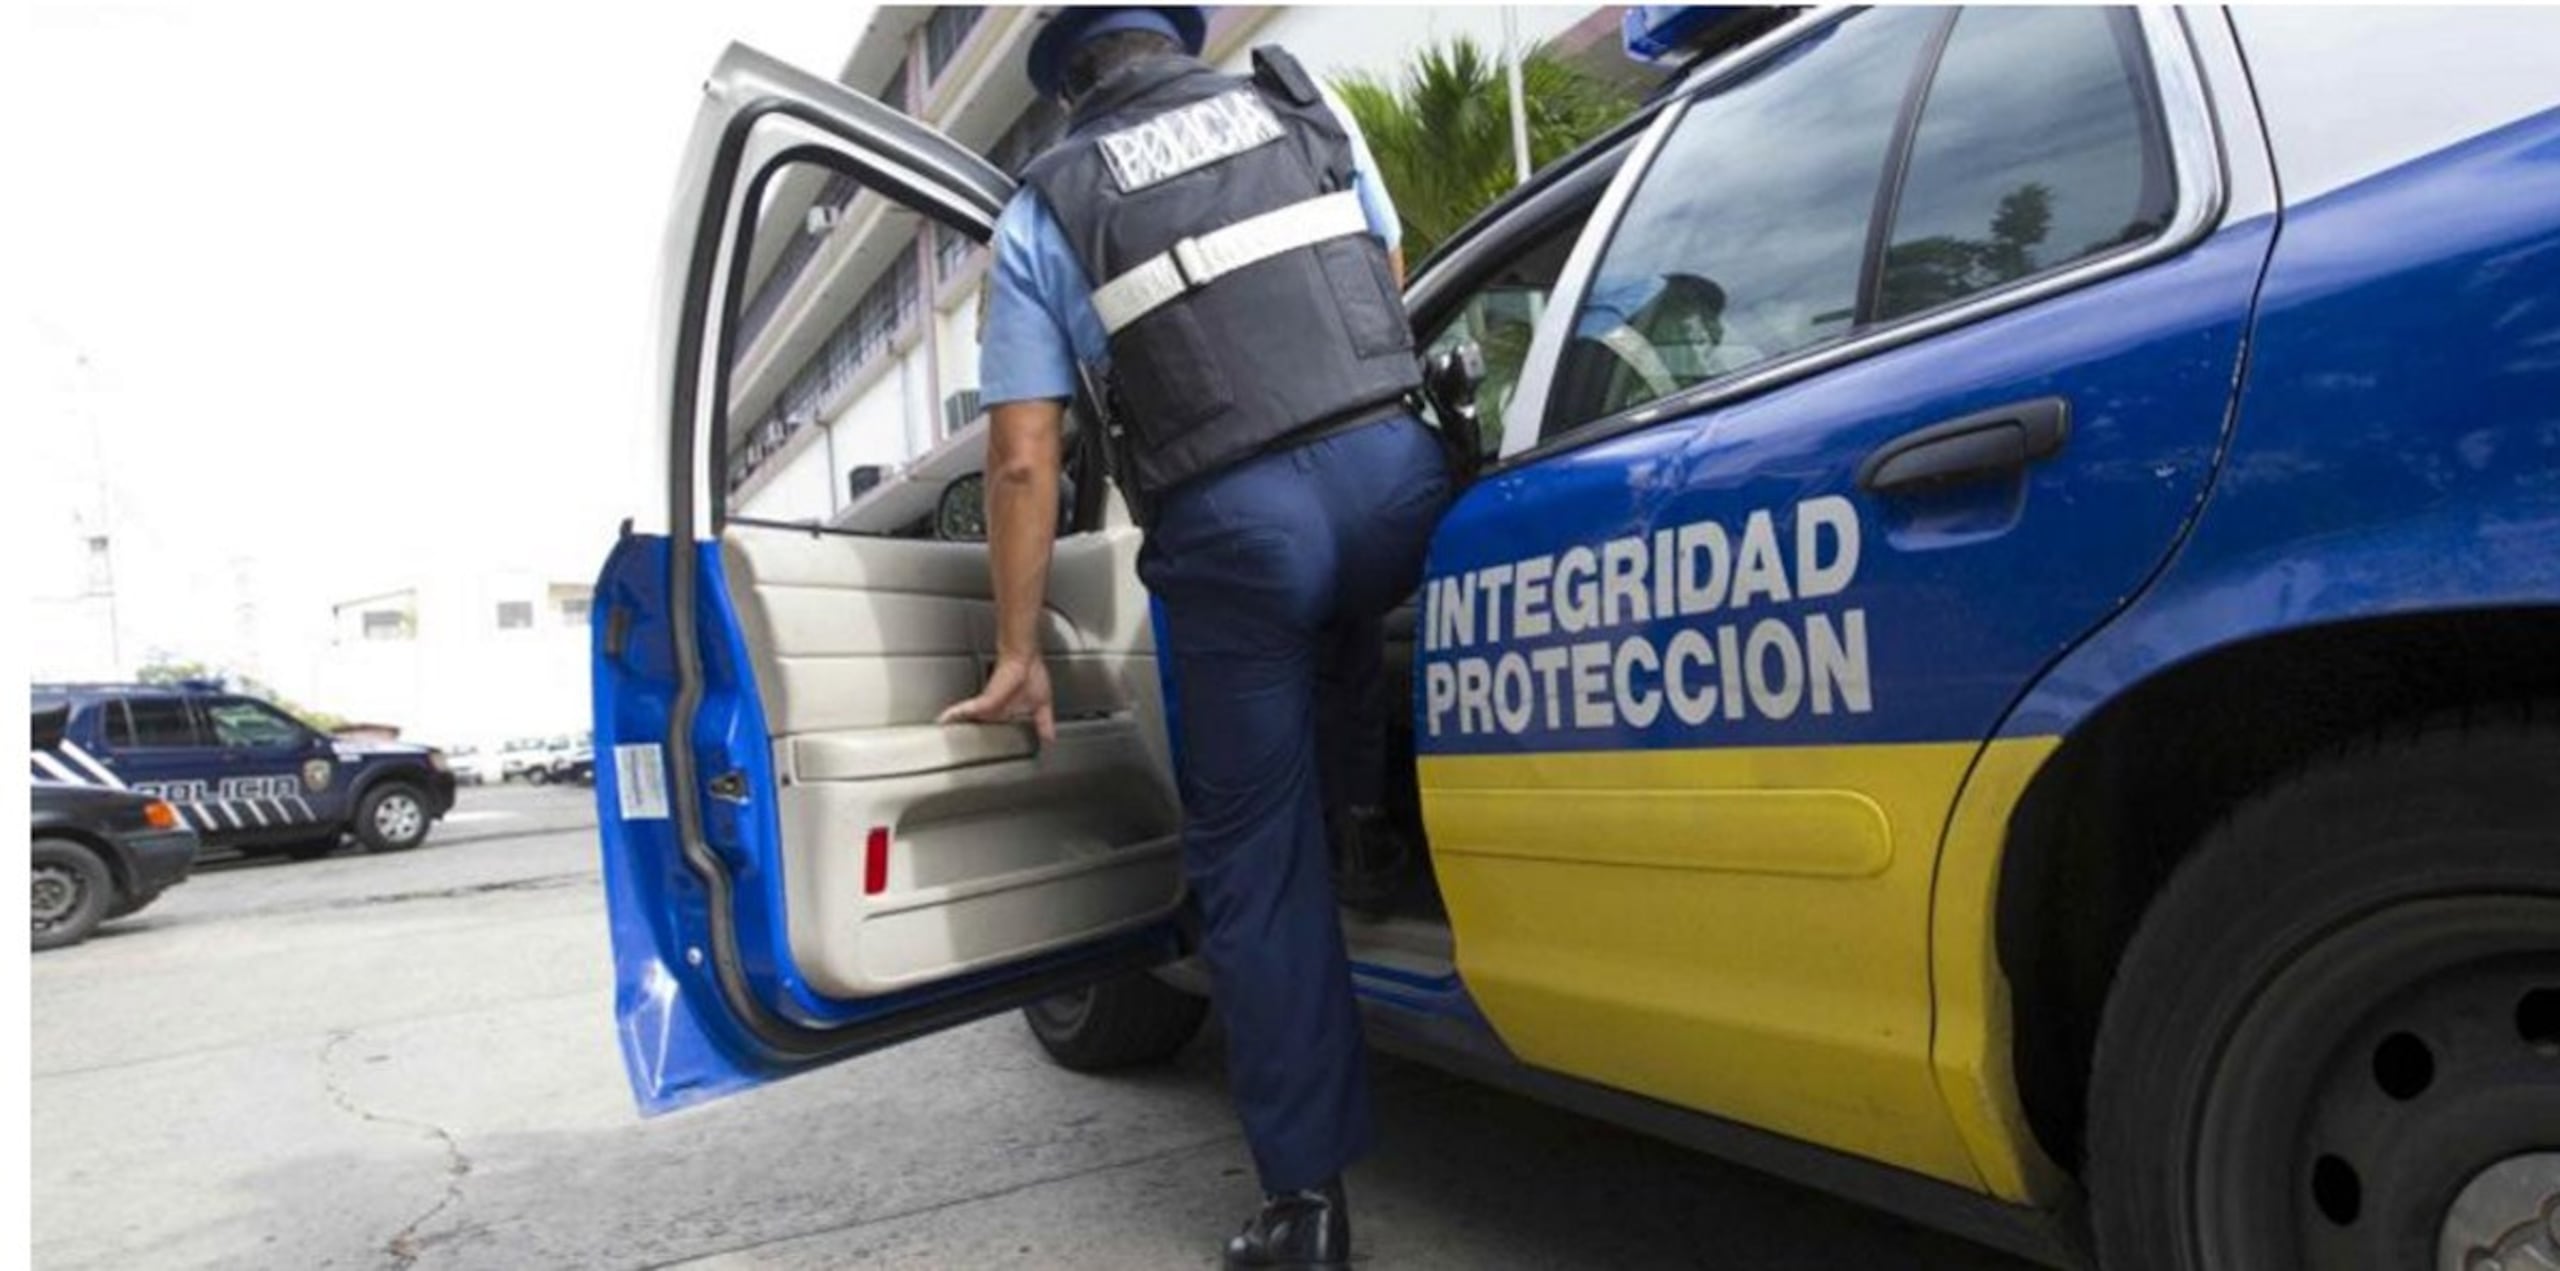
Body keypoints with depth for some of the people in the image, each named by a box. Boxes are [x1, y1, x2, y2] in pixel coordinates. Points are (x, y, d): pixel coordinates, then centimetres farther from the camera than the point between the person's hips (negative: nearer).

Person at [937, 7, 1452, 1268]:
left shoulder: (1044, 210, 11)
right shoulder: (1304, 105, 17)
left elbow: (1023, 463, 5)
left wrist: (1019, 654, 13)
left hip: (1232, 526, -2)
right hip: (1389, 465, 3)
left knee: (1256, 862, 7)